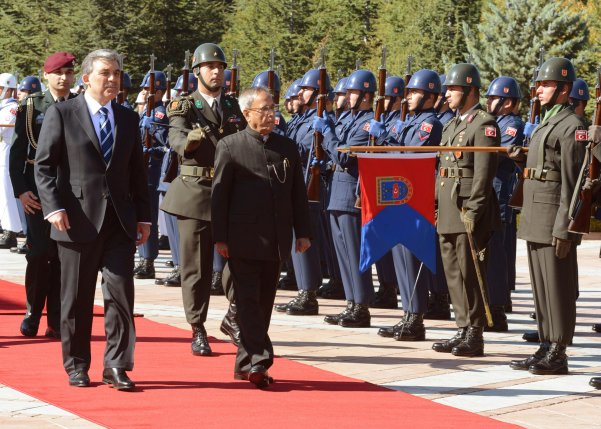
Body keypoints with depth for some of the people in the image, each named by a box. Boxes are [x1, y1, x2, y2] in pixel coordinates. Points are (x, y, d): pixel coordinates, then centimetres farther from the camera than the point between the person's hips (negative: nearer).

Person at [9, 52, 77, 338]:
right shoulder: (30, 107, 3)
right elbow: (17, 151, 3)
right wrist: (21, 190, -6)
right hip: (38, 190, -1)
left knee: (64, 255, 2)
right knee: (39, 253, -5)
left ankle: (56, 321, 8)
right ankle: (32, 314, 11)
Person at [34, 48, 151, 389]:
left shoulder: (129, 119, 13)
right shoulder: (61, 114, 1)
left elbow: (138, 172, 16)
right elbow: (44, 166, -2)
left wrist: (143, 216, 10)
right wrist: (54, 207, -13)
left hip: (120, 221, 3)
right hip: (78, 221, -3)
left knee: (121, 293, -4)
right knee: (77, 298, 5)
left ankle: (117, 365, 2)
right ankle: (77, 366, 16)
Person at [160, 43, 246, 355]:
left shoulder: (235, 107, 13)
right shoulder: (184, 107, 0)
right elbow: (176, 139, -19)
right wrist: (189, 141, -42)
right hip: (195, 193, -3)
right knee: (196, 264, 2)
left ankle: (233, 317, 16)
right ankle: (197, 331, 9)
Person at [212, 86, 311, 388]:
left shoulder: (287, 147, 11)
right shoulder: (230, 146, -3)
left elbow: (298, 192, 14)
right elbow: (220, 194, -4)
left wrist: (302, 232, 9)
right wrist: (220, 238, -8)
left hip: (275, 241, 5)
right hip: (243, 239, -5)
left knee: (264, 302, 9)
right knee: (248, 299, -6)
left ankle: (245, 364, 17)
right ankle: (258, 361, -10)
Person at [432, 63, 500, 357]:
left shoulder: (485, 125, -9)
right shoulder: (451, 126, 19)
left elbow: (483, 174, -16)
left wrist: (472, 212, -20)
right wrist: (434, 207, 16)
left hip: (468, 213, -9)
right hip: (447, 214, 9)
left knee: (470, 274, -5)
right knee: (453, 274, 11)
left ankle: (475, 336, 0)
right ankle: (463, 330, 18)